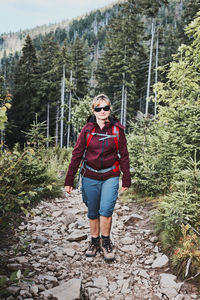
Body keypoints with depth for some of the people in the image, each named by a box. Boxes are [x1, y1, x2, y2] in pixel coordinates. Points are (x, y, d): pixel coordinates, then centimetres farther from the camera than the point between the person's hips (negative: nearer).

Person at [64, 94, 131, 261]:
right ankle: (95, 242, 31)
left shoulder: (117, 130, 0)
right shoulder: (87, 130, 0)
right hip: (90, 177, 2)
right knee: (92, 213, 11)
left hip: (110, 177, -1)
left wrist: (126, 180, 7)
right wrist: (69, 180, 0)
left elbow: (124, 156, 6)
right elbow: (77, 155, 1)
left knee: (106, 210, -15)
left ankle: (106, 242, 9)